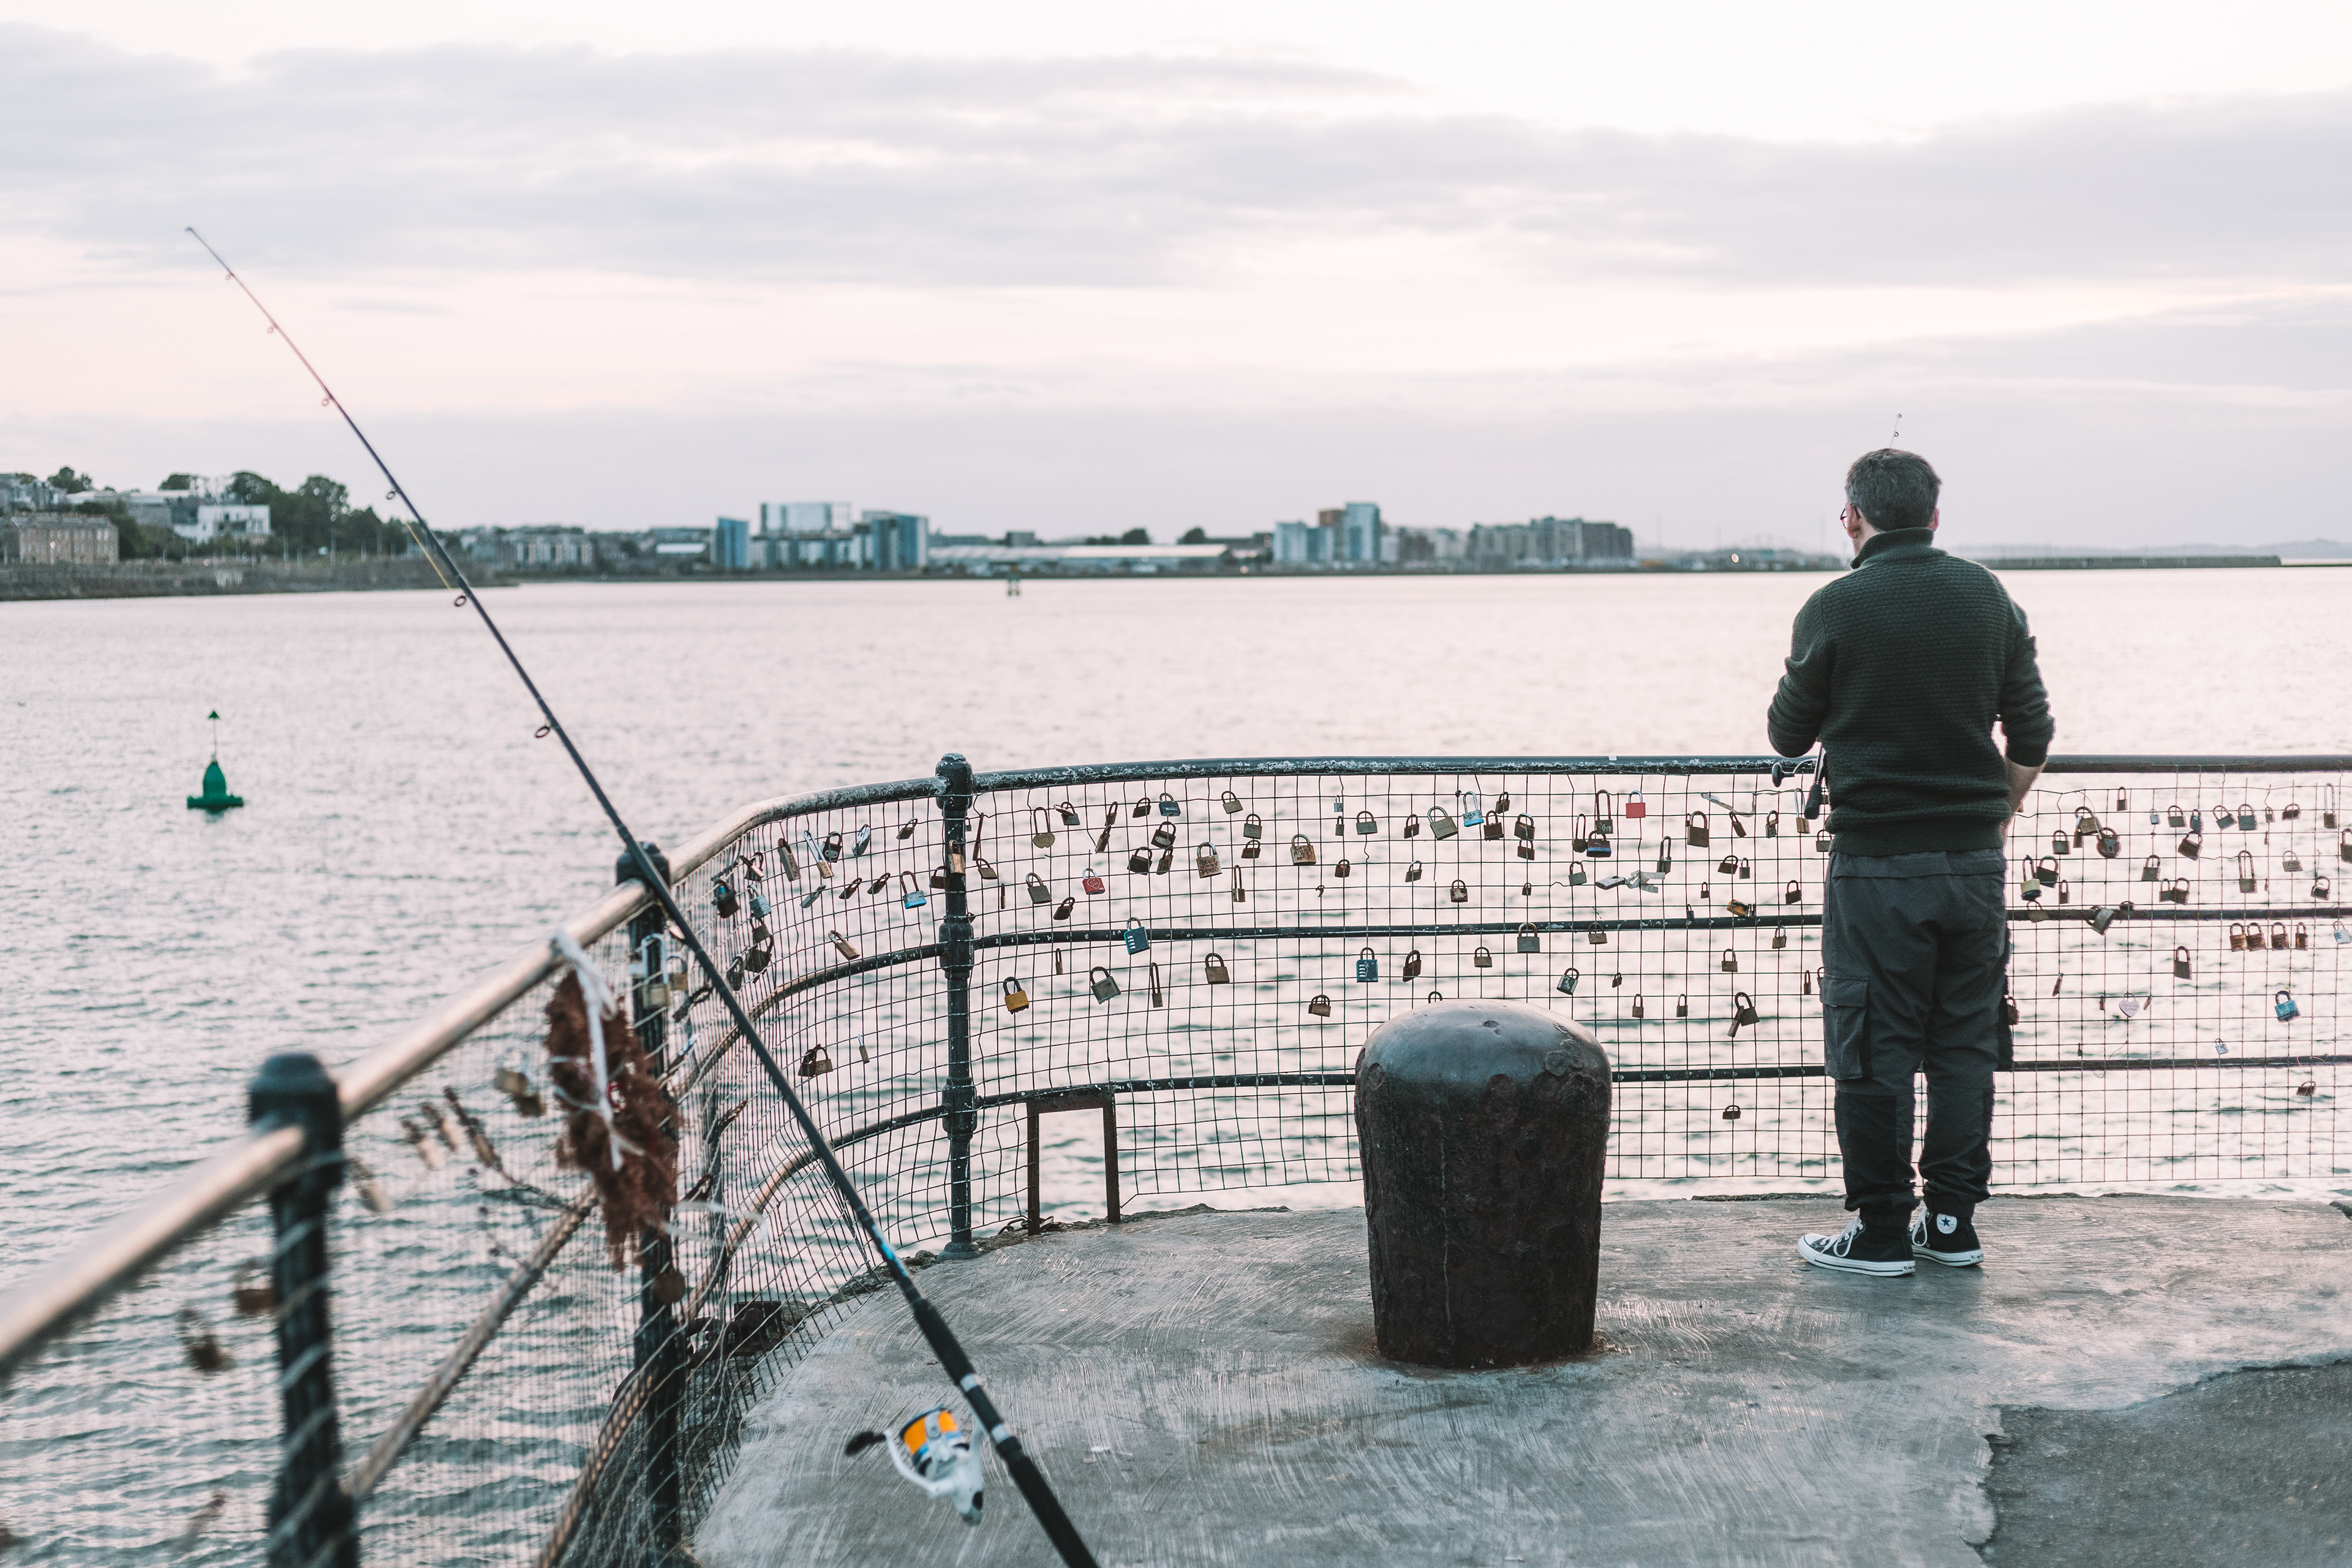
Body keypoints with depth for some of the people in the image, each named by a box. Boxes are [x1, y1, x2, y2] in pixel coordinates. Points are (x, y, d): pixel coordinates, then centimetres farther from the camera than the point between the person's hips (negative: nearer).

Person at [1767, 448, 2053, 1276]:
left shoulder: (1836, 609, -9)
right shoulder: (1988, 597, 4)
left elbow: (1789, 736, 2)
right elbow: (2032, 736, 8)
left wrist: (1805, 680, 21)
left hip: (1878, 865, -4)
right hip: (1975, 862, 4)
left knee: (1874, 1050, 3)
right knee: (1965, 1043, 13)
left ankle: (1881, 1232, 8)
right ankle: (1953, 1222, 17)